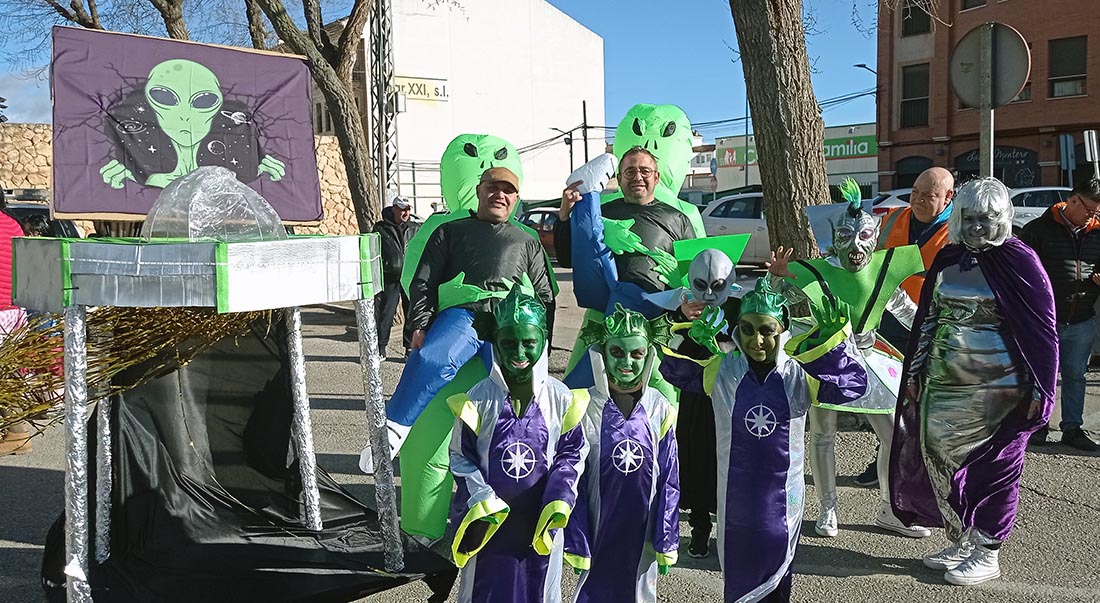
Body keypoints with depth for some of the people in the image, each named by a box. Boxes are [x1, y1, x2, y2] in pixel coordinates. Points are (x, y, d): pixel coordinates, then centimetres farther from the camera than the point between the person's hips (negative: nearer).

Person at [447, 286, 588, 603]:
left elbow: (573, 453, 1)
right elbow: (460, 455, -3)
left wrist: (559, 500, -13)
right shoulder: (478, 399, -10)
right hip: (489, 522, 0)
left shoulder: (560, 398, -8)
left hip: (540, 524, 1)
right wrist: (480, 498, -16)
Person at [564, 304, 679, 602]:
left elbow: (669, 481, 1)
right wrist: (576, 543, -7)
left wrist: (666, 543, 2)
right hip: (598, 532, -2)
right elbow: (574, 481, -6)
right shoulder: (585, 408, -9)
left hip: (641, 535, 2)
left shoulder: (660, 410, -3)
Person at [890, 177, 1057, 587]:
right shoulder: (947, 260, 8)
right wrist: (915, 373, 13)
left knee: (995, 470, 5)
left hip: (999, 393, -5)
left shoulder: (1020, 261, -7)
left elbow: (1043, 329, -7)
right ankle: (961, 542, 27)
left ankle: (988, 554, 19)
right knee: (943, 462, 10)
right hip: (944, 388, 5)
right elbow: (926, 319, 14)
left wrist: (1040, 390, -10)